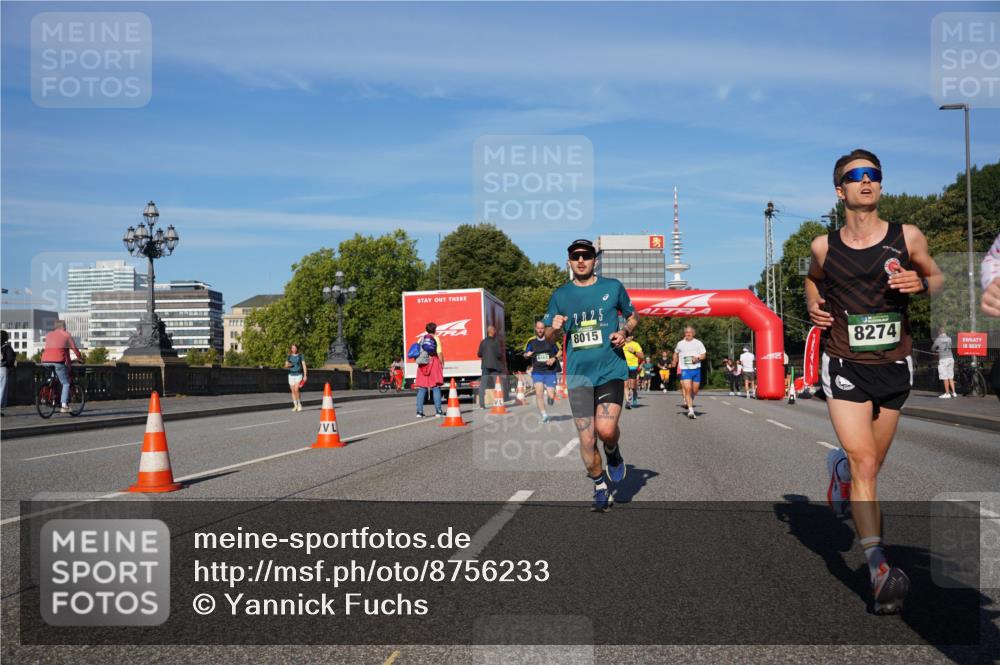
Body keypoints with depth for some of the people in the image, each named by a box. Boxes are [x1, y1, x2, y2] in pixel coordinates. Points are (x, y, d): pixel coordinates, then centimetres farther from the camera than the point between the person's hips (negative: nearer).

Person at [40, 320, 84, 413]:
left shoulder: (48, 335, 25)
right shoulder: (66, 335, 11)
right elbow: (74, 348, 12)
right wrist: (80, 358, 27)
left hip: (45, 361, 5)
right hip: (58, 361, -5)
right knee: (66, 383, 3)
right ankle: (64, 406, -9)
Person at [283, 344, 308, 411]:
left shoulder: (300, 356, 0)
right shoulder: (289, 356, 8)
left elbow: (304, 365, -2)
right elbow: (285, 366, 13)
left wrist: (305, 375, -8)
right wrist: (287, 365, -12)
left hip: (298, 375, -4)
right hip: (291, 375, 4)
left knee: (296, 390, -17)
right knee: (293, 391, 4)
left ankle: (299, 404, -1)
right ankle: (295, 405, 13)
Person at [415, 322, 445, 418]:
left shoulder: (421, 338, 11)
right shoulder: (436, 338, 0)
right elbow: (439, 353, -8)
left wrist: (420, 361, 10)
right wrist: (442, 363, 0)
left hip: (422, 364, 4)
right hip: (434, 362, -4)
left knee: (421, 389, 5)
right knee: (436, 388, -1)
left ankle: (419, 411, 2)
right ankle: (438, 411, -4)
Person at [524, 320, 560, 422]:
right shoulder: (531, 341, 5)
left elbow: (559, 352, 9)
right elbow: (525, 355, 15)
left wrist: (554, 359, -9)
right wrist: (527, 354, -9)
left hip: (550, 371, -1)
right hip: (537, 371, 1)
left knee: (551, 396, -4)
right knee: (539, 393, -14)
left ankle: (550, 396, 35)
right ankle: (544, 415, 1)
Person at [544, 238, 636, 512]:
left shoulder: (613, 287, 5)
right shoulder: (560, 295, 8)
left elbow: (633, 317, 18)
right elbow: (548, 337, 12)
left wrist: (624, 331, -4)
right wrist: (554, 328, -11)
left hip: (611, 370, -1)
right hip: (578, 375, 2)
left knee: (606, 429, -20)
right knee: (587, 439, 0)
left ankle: (613, 452, 16)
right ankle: (601, 489, 21)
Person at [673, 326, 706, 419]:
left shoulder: (698, 343, 6)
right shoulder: (680, 344, 8)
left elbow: (703, 355, 5)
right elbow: (676, 353, 26)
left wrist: (697, 358, -14)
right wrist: (675, 363, 16)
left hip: (696, 369, 1)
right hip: (685, 369, -1)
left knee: (695, 390, 7)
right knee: (687, 389, -15)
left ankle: (690, 402, 39)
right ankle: (691, 410, -19)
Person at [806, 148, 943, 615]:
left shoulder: (908, 238, -1)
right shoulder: (824, 247, 0)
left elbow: (937, 278, 13)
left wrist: (920, 284, -10)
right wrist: (813, 306, 0)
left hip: (894, 367, 2)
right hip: (845, 366, -2)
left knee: (870, 465, 13)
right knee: (864, 463, -14)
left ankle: (839, 463, 49)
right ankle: (878, 568, -15)